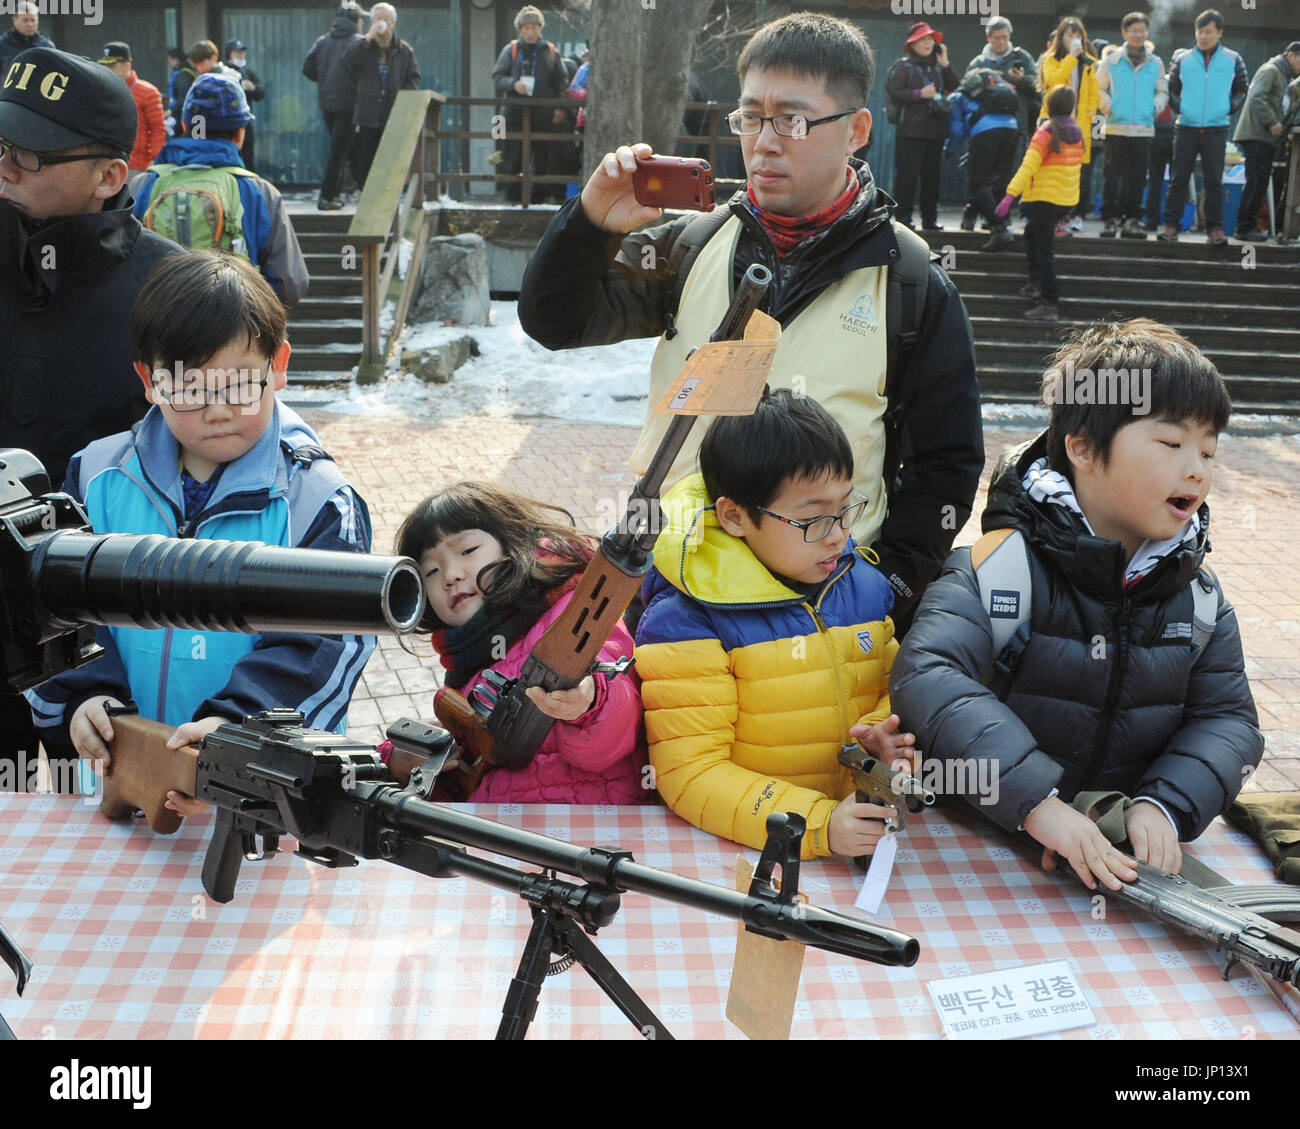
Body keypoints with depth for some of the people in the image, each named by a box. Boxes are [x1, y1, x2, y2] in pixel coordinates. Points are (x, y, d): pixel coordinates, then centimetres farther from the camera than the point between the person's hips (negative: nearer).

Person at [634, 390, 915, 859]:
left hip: (870, 832, 4)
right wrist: (819, 825, -24)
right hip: (742, 854, -3)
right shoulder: (686, 621, -11)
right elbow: (688, 773, -14)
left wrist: (882, 734, -3)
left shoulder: (865, 583, 8)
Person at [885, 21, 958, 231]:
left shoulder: (937, 67, 15)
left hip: (935, 132, 6)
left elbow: (955, 88, 9)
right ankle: (903, 217, 0)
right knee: (907, 175, -7)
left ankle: (930, 219, 13)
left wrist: (945, 64, 0)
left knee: (932, 176, 7)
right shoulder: (903, 66, -1)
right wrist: (919, 94, -16)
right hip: (910, 130, -5)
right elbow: (892, 92, -10)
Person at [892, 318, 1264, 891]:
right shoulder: (1005, 565, -13)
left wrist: (1166, 805, -16)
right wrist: (1037, 800, -35)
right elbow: (927, 676, -26)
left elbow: (1228, 715, 6)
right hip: (994, 841, -4)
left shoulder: (1199, 595, 7)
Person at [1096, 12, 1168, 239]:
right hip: (1116, 128, -2)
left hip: (1144, 129, 2)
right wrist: (1109, 107, -5)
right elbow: (1098, 89, 9)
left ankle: (1132, 220, 11)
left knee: (1137, 178, 4)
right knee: (1113, 176, -3)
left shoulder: (1155, 63, 10)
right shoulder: (1112, 61, 5)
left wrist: (1155, 107, 0)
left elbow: (1163, 92, 17)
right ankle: (1110, 219, 1)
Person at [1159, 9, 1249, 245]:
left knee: (1214, 181, 2)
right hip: (1186, 128, 0)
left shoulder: (1232, 60, 5)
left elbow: (1242, 90, 15)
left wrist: (1229, 108, 4)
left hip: (1216, 129, 0)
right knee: (1178, 178, 1)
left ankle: (1215, 228, 6)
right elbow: (1171, 89, 14)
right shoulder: (1182, 59, 4)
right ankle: (1170, 225, 4)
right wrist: (1179, 107, 2)